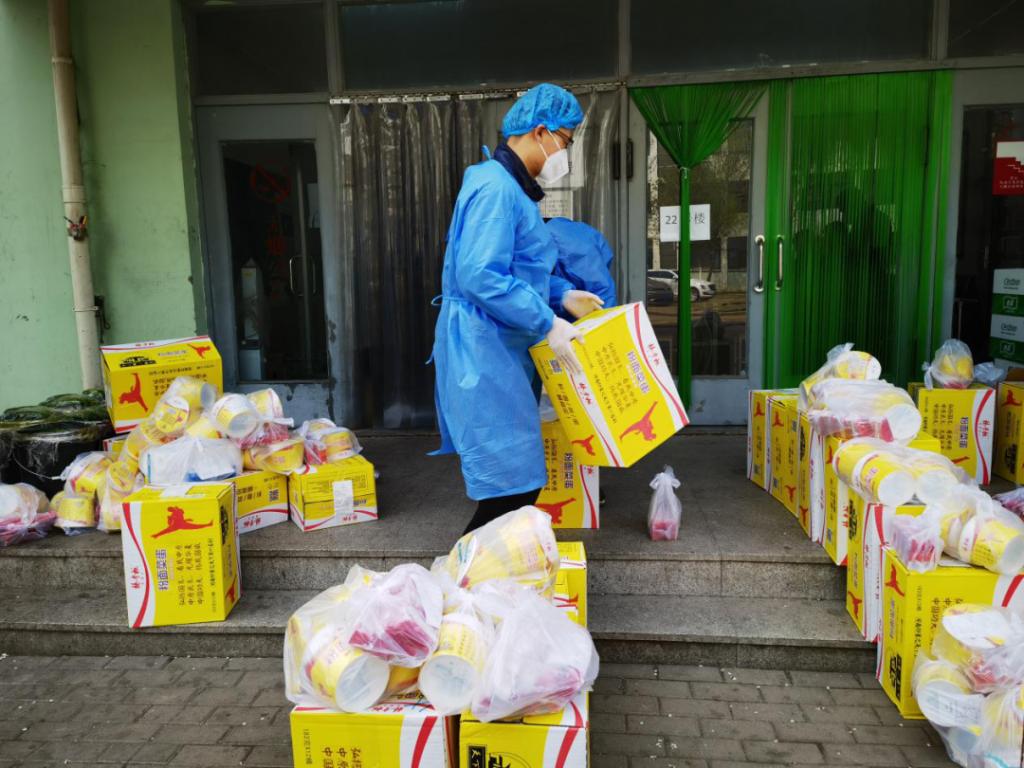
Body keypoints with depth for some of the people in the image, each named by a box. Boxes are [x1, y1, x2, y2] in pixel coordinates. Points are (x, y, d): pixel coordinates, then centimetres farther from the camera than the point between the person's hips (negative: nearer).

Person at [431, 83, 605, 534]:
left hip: (500, 346, 10)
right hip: (484, 349, -10)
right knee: (513, 481, -6)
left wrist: (564, 295, 13)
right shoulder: (496, 189, -17)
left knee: (515, 479, 15)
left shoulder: (510, 187, 17)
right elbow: (481, 278, -26)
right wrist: (548, 325, -21)